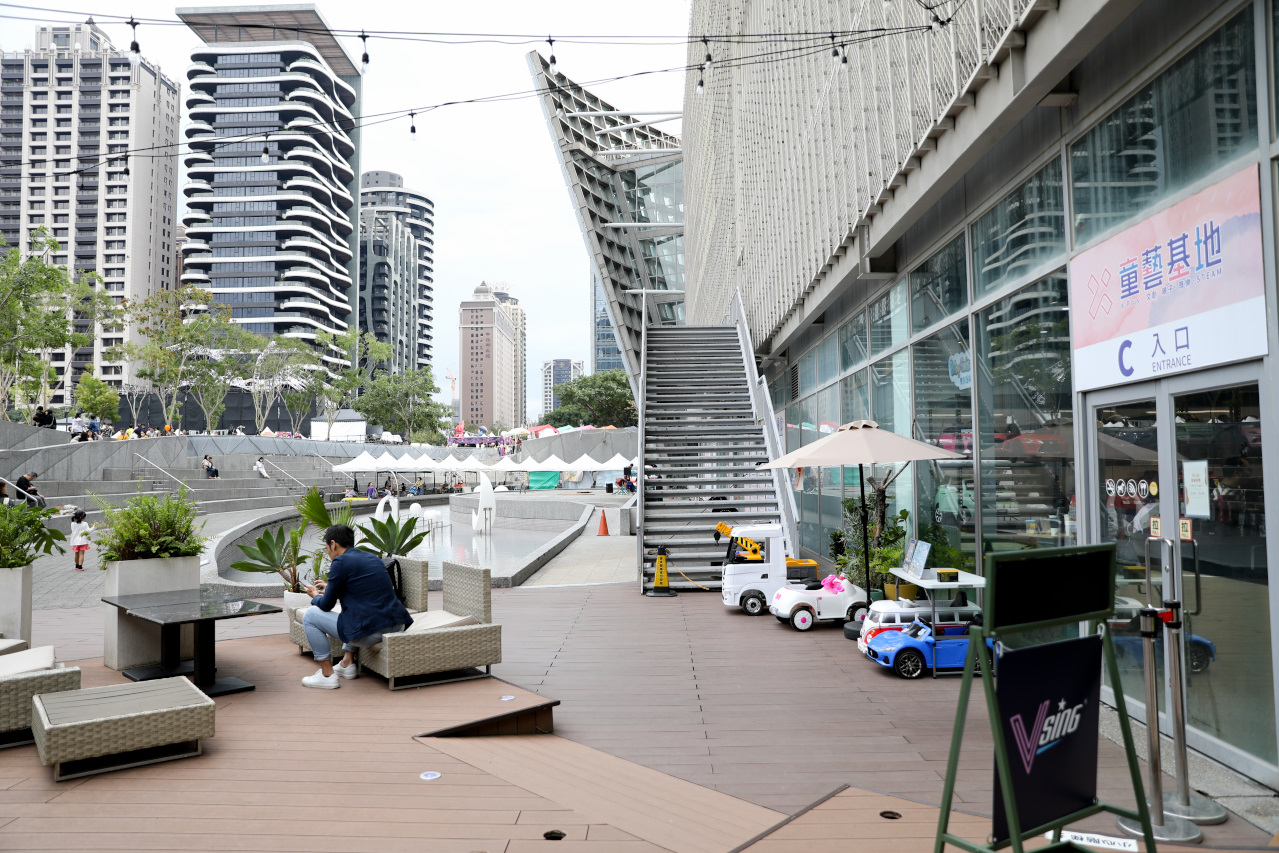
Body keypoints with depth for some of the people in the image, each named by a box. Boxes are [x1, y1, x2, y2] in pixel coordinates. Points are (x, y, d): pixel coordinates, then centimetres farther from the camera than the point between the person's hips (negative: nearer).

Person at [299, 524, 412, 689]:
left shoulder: (341, 562, -6)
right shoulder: (372, 558, 16)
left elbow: (327, 605, 1)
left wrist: (316, 596, 23)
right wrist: (329, 588, 37)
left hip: (370, 633, -9)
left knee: (310, 615, 8)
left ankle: (327, 675, 12)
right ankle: (347, 664, 36)